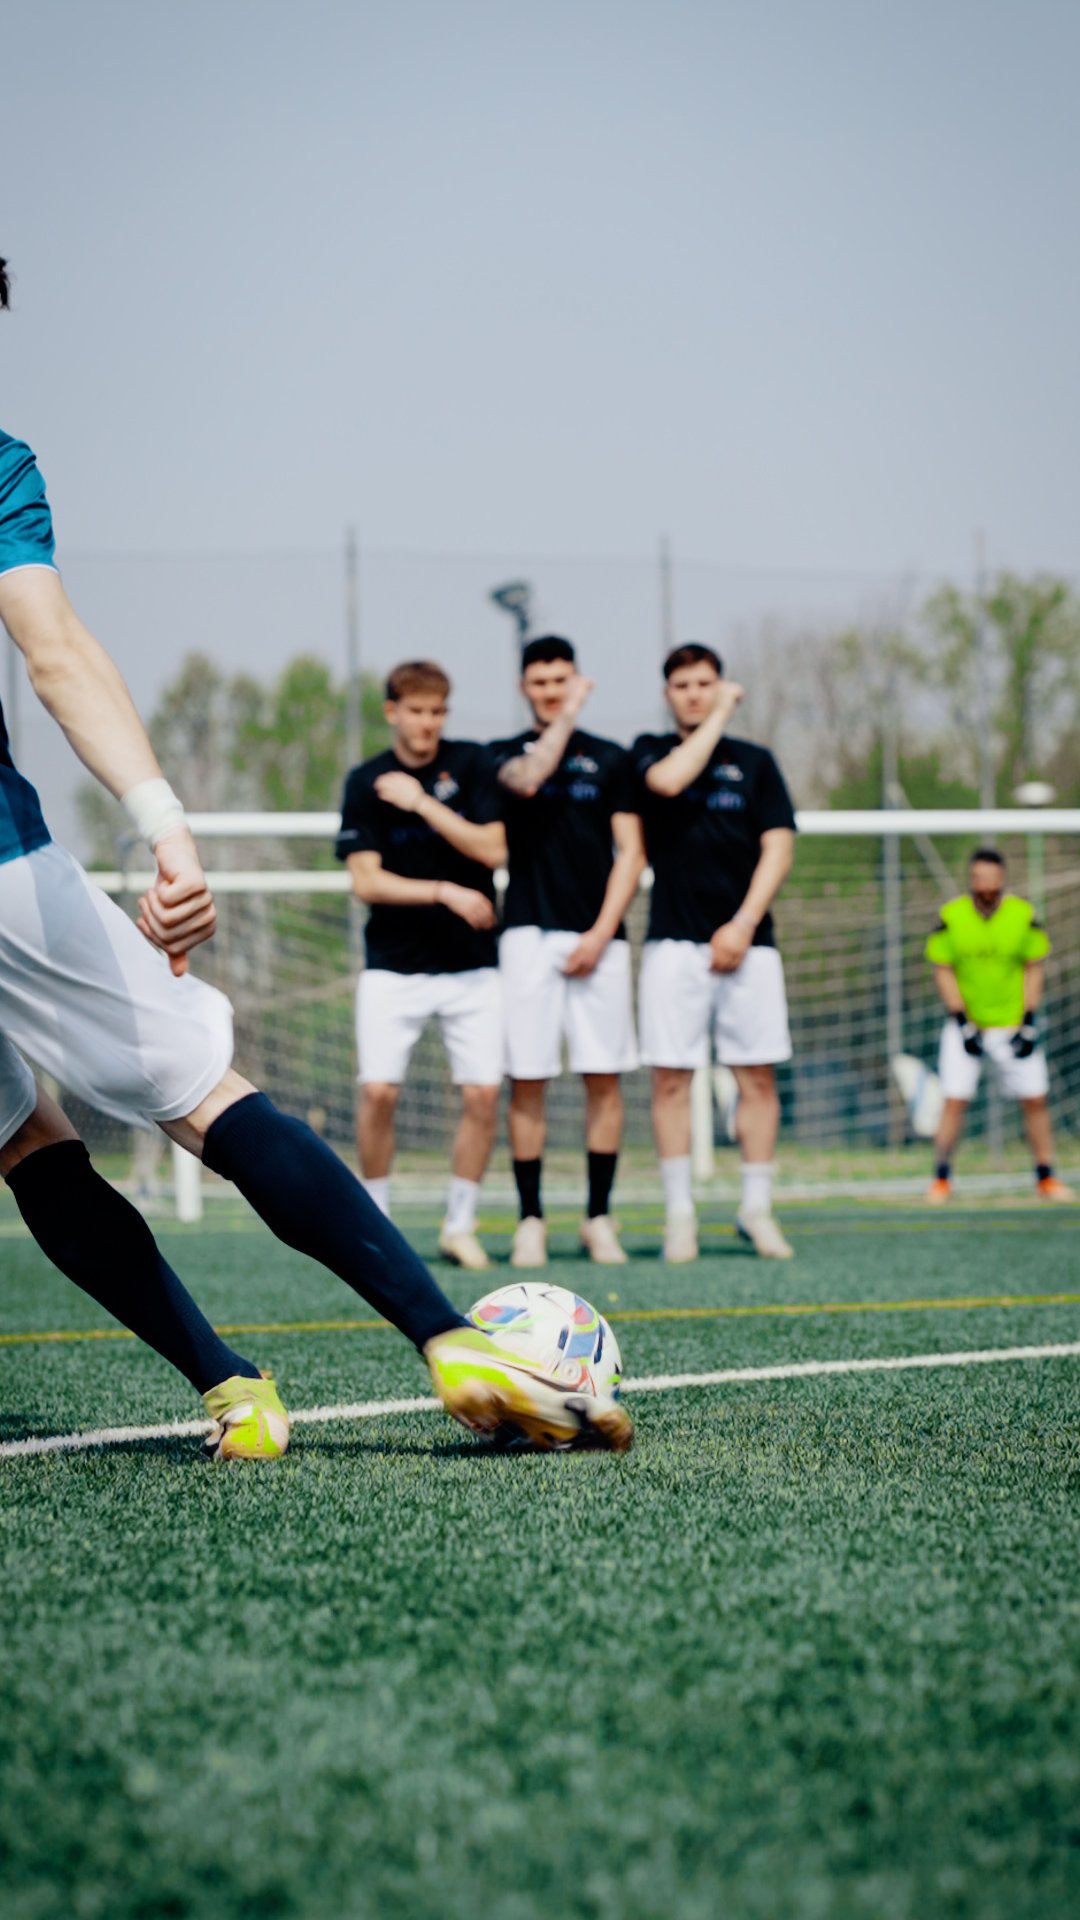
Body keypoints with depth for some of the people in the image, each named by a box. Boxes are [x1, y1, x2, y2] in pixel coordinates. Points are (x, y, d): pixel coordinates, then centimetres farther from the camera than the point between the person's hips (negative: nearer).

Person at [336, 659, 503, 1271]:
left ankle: (461, 1226, 9)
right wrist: (445, 892, -18)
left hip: (471, 964, 1)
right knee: (378, 1091, -11)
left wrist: (423, 803, -15)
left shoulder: (470, 764, 1)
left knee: (484, 1093, -6)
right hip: (394, 966, -1)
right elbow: (367, 881, -7)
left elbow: (492, 849, -9)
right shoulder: (367, 783, -1)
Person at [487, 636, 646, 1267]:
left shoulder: (610, 759, 11)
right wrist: (567, 718, -7)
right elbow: (528, 781, -15)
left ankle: (599, 1217, 6)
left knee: (605, 1078, -2)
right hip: (529, 934, -1)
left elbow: (631, 852, 6)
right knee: (527, 1081, -3)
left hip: (598, 937, 1)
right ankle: (531, 1220, 2)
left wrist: (601, 932, -5)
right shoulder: (504, 754, 10)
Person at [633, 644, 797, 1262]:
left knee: (758, 1074, 0)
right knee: (671, 1077, -4)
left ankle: (758, 1210, 8)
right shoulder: (649, 750, 9)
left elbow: (779, 848, 4)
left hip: (746, 940, 1)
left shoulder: (754, 761, 11)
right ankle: (680, 1215, 1)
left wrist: (743, 923, -7)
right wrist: (720, 717, -5)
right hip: (674, 942, -1)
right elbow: (668, 780, -15)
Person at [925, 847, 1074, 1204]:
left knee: (1035, 1099, 0)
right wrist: (963, 1025, -9)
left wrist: (1029, 1024, -5)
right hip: (966, 1023, -1)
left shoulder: (1023, 915, -5)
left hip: (1012, 1024, 1)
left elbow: (1033, 970, 1)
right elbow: (943, 972, -3)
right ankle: (941, 1178, 5)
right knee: (954, 1100, -8)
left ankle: (1046, 1178, 12)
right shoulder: (951, 916, -7)